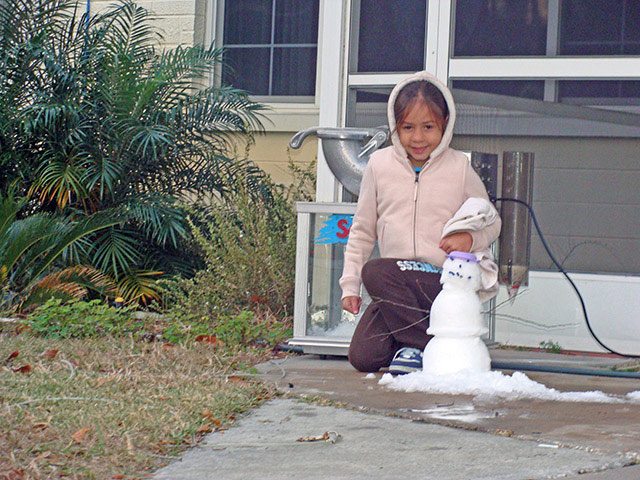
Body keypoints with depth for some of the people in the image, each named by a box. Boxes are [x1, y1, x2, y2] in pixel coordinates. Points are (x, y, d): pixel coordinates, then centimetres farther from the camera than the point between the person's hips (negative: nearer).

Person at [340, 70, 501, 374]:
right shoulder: (379, 165, 7)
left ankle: (418, 346, -18)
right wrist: (350, 285, 10)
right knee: (362, 356, -15)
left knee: (375, 272, -32)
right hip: (397, 286, 4)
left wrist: (470, 239, -11)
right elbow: (362, 231, 15)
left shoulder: (459, 168, 2)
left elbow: (491, 222, 12)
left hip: (445, 280, -4)